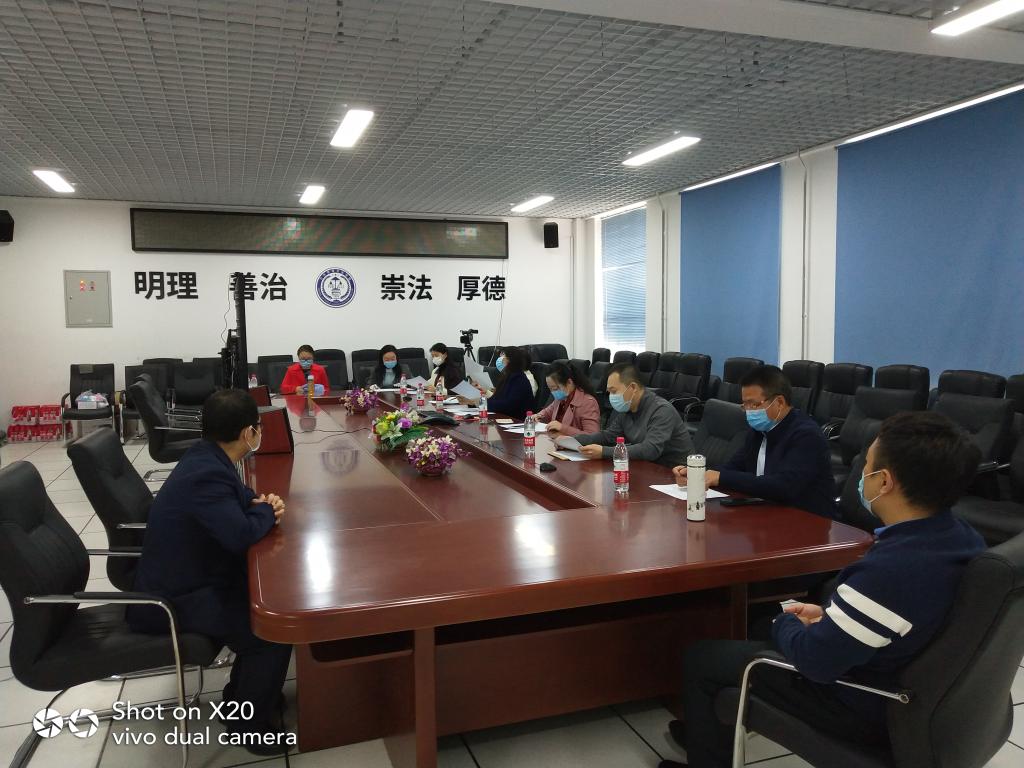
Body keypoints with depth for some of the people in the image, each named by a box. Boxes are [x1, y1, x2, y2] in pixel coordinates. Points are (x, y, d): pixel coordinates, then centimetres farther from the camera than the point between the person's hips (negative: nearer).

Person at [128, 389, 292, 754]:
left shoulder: (207, 457, 1)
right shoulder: (206, 474, -29)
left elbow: (240, 499, 18)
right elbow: (242, 534, -37)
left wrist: (264, 503, -5)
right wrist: (266, 511, -15)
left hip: (187, 579, 10)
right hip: (172, 599, -10)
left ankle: (245, 692, 26)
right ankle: (249, 722, 3)